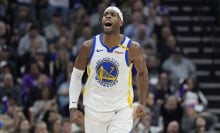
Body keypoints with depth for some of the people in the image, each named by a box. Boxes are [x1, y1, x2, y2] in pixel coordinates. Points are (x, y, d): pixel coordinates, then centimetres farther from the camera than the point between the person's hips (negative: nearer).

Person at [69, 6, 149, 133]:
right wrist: (73, 107, -3)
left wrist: (142, 103, 5)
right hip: (94, 108, 2)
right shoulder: (89, 46, -5)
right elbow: (76, 75, 4)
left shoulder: (132, 48, -9)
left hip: (121, 109, -2)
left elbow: (142, 72, 8)